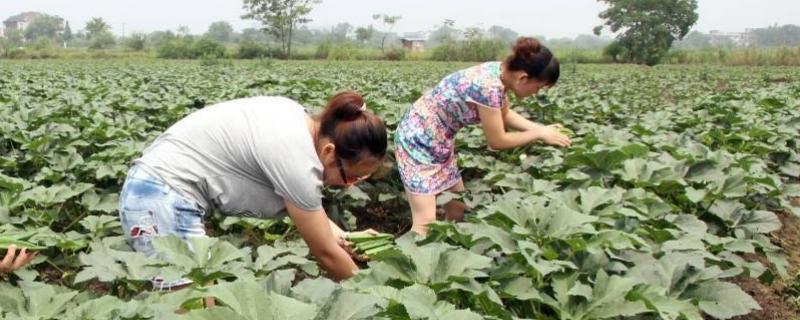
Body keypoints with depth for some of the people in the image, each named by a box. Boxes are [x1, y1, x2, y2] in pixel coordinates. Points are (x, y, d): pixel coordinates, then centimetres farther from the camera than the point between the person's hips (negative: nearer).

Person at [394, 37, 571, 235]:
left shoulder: (499, 73, -3)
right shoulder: (488, 87, -30)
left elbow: (504, 115, 16)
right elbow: (497, 141, -19)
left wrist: (542, 128, 7)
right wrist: (539, 134, -7)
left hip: (440, 143, 10)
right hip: (419, 139, -10)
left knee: (457, 211, 15)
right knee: (425, 223, -11)